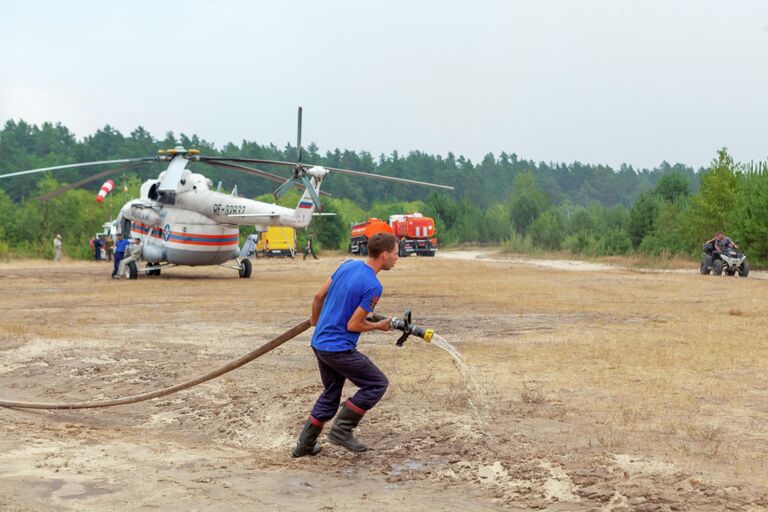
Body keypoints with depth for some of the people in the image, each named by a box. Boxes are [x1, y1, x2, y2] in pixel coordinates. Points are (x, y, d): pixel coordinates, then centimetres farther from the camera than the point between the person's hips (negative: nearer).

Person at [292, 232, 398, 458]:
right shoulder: (373, 286, -19)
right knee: (377, 383, 3)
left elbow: (318, 296, 11)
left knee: (331, 393, 21)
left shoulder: (348, 265, 4)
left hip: (319, 342, 9)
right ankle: (342, 429, 2)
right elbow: (353, 325, -17)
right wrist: (379, 326, 0)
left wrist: (316, 320, 29)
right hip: (339, 349, -9)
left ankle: (304, 445, 25)